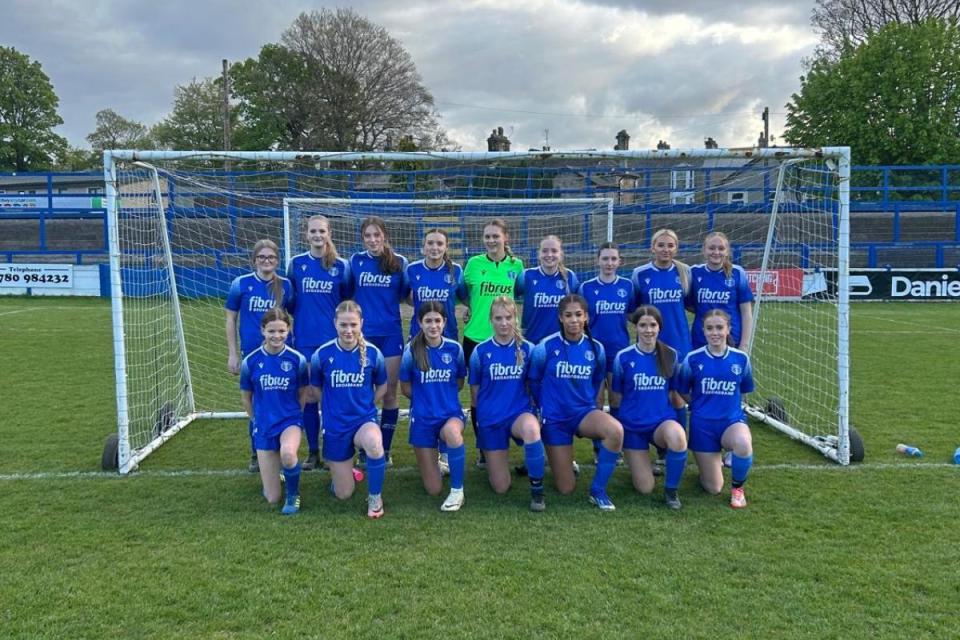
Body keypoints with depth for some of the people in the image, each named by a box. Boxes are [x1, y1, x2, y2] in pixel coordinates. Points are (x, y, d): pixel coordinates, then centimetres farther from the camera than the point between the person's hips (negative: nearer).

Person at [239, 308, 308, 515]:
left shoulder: (297, 359, -10)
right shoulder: (250, 362, -8)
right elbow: (246, 398, 8)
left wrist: (292, 416, 8)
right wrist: (258, 421, 12)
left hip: (290, 420, -1)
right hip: (264, 426, 1)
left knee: (288, 453, -39)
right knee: (272, 498, 2)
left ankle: (293, 495, -7)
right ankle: (277, 470, 38)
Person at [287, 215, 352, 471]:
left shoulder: (341, 265, 2)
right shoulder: (296, 263, 4)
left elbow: (347, 301, 8)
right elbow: (289, 300, 11)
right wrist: (304, 316, 2)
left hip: (334, 339, -1)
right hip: (305, 340, 1)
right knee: (308, 396, 6)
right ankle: (313, 451, 17)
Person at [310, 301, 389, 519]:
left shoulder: (372, 353, -9)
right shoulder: (322, 354, -10)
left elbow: (382, 386, 7)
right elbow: (316, 388, 6)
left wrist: (365, 405, 0)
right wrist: (334, 407, 2)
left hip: (365, 420, -1)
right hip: (335, 425, 1)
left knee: (374, 442, -39)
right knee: (343, 494, 5)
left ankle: (375, 496, -13)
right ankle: (343, 468, 42)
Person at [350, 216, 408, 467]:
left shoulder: (399, 262, 1)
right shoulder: (355, 261, 3)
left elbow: (406, 296, 9)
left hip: (390, 335, 0)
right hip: (362, 334, 0)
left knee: (389, 393, 4)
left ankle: (385, 450, 16)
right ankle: (364, 451, 16)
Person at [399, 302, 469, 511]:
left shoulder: (455, 348, -5)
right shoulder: (412, 350, -10)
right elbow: (405, 387, 2)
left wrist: (443, 396, 3)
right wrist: (426, 398, 3)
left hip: (451, 413, 0)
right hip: (423, 418, 0)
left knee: (452, 432, -41)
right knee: (433, 489, 1)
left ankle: (457, 491, -19)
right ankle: (434, 456, 36)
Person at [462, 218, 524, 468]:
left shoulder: (516, 265, 1)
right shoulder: (474, 263, -1)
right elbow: (461, 292, 11)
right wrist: (470, 309, -1)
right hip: (476, 337, 0)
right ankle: (483, 450, 19)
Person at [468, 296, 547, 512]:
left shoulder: (527, 349, -4)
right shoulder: (481, 351, -5)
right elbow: (474, 390, 7)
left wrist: (532, 410, -2)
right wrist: (483, 413, 6)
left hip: (519, 412, 0)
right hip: (490, 419, 1)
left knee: (531, 428, -41)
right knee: (501, 487, 1)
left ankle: (537, 488, -20)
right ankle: (490, 458, 37)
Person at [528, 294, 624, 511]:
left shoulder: (596, 348, -3)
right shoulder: (546, 347, -12)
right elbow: (534, 381, 4)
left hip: (584, 412, 2)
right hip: (555, 418, -2)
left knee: (615, 430, -34)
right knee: (566, 489, -1)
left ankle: (598, 489, -14)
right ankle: (562, 460, 36)